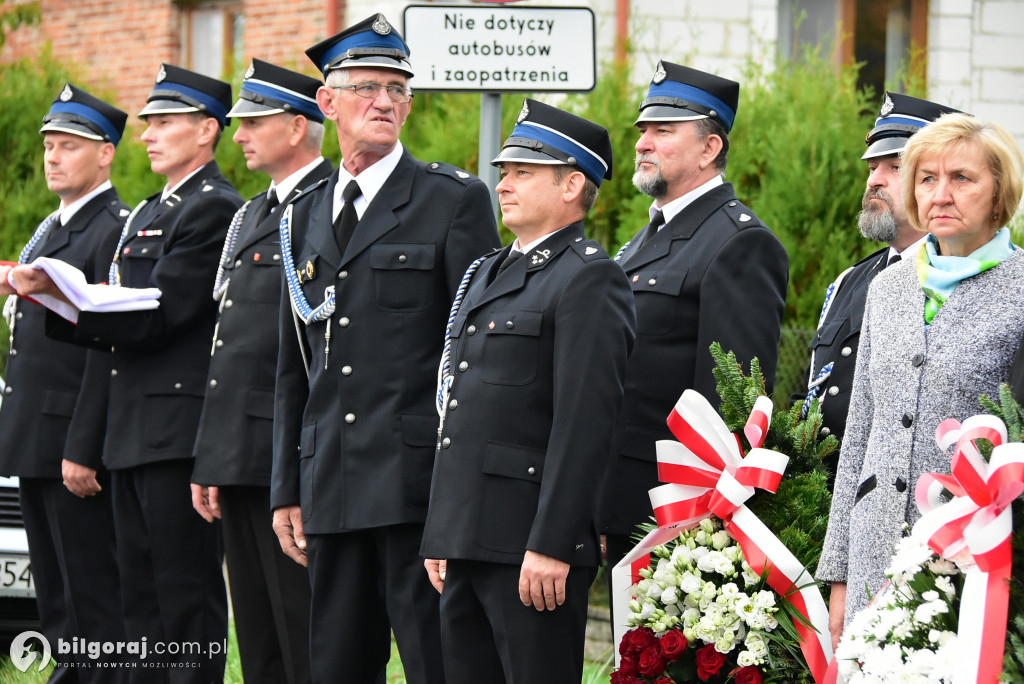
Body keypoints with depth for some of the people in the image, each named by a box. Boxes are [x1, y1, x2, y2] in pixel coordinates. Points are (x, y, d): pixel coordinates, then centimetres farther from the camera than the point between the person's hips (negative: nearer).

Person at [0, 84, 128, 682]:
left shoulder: (116, 229, -12)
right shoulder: (51, 229, 19)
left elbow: (110, 345, -18)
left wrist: (83, 449, -22)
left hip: (75, 438, -10)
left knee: (94, 590, -7)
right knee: (55, 590, 13)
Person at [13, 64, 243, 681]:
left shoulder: (215, 208, -10)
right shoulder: (148, 214, 21)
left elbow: (156, 316, -17)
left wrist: (59, 294, -15)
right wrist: (53, 298, 1)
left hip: (182, 426, -10)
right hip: (135, 434, 10)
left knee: (188, 592, -8)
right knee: (141, 598, 11)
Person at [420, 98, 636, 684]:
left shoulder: (590, 279, -9)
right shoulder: (493, 273, 21)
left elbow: (584, 422, -17)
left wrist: (550, 547, -22)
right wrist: (441, 537, 19)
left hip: (534, 547, -9)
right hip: (469, 543, 9)